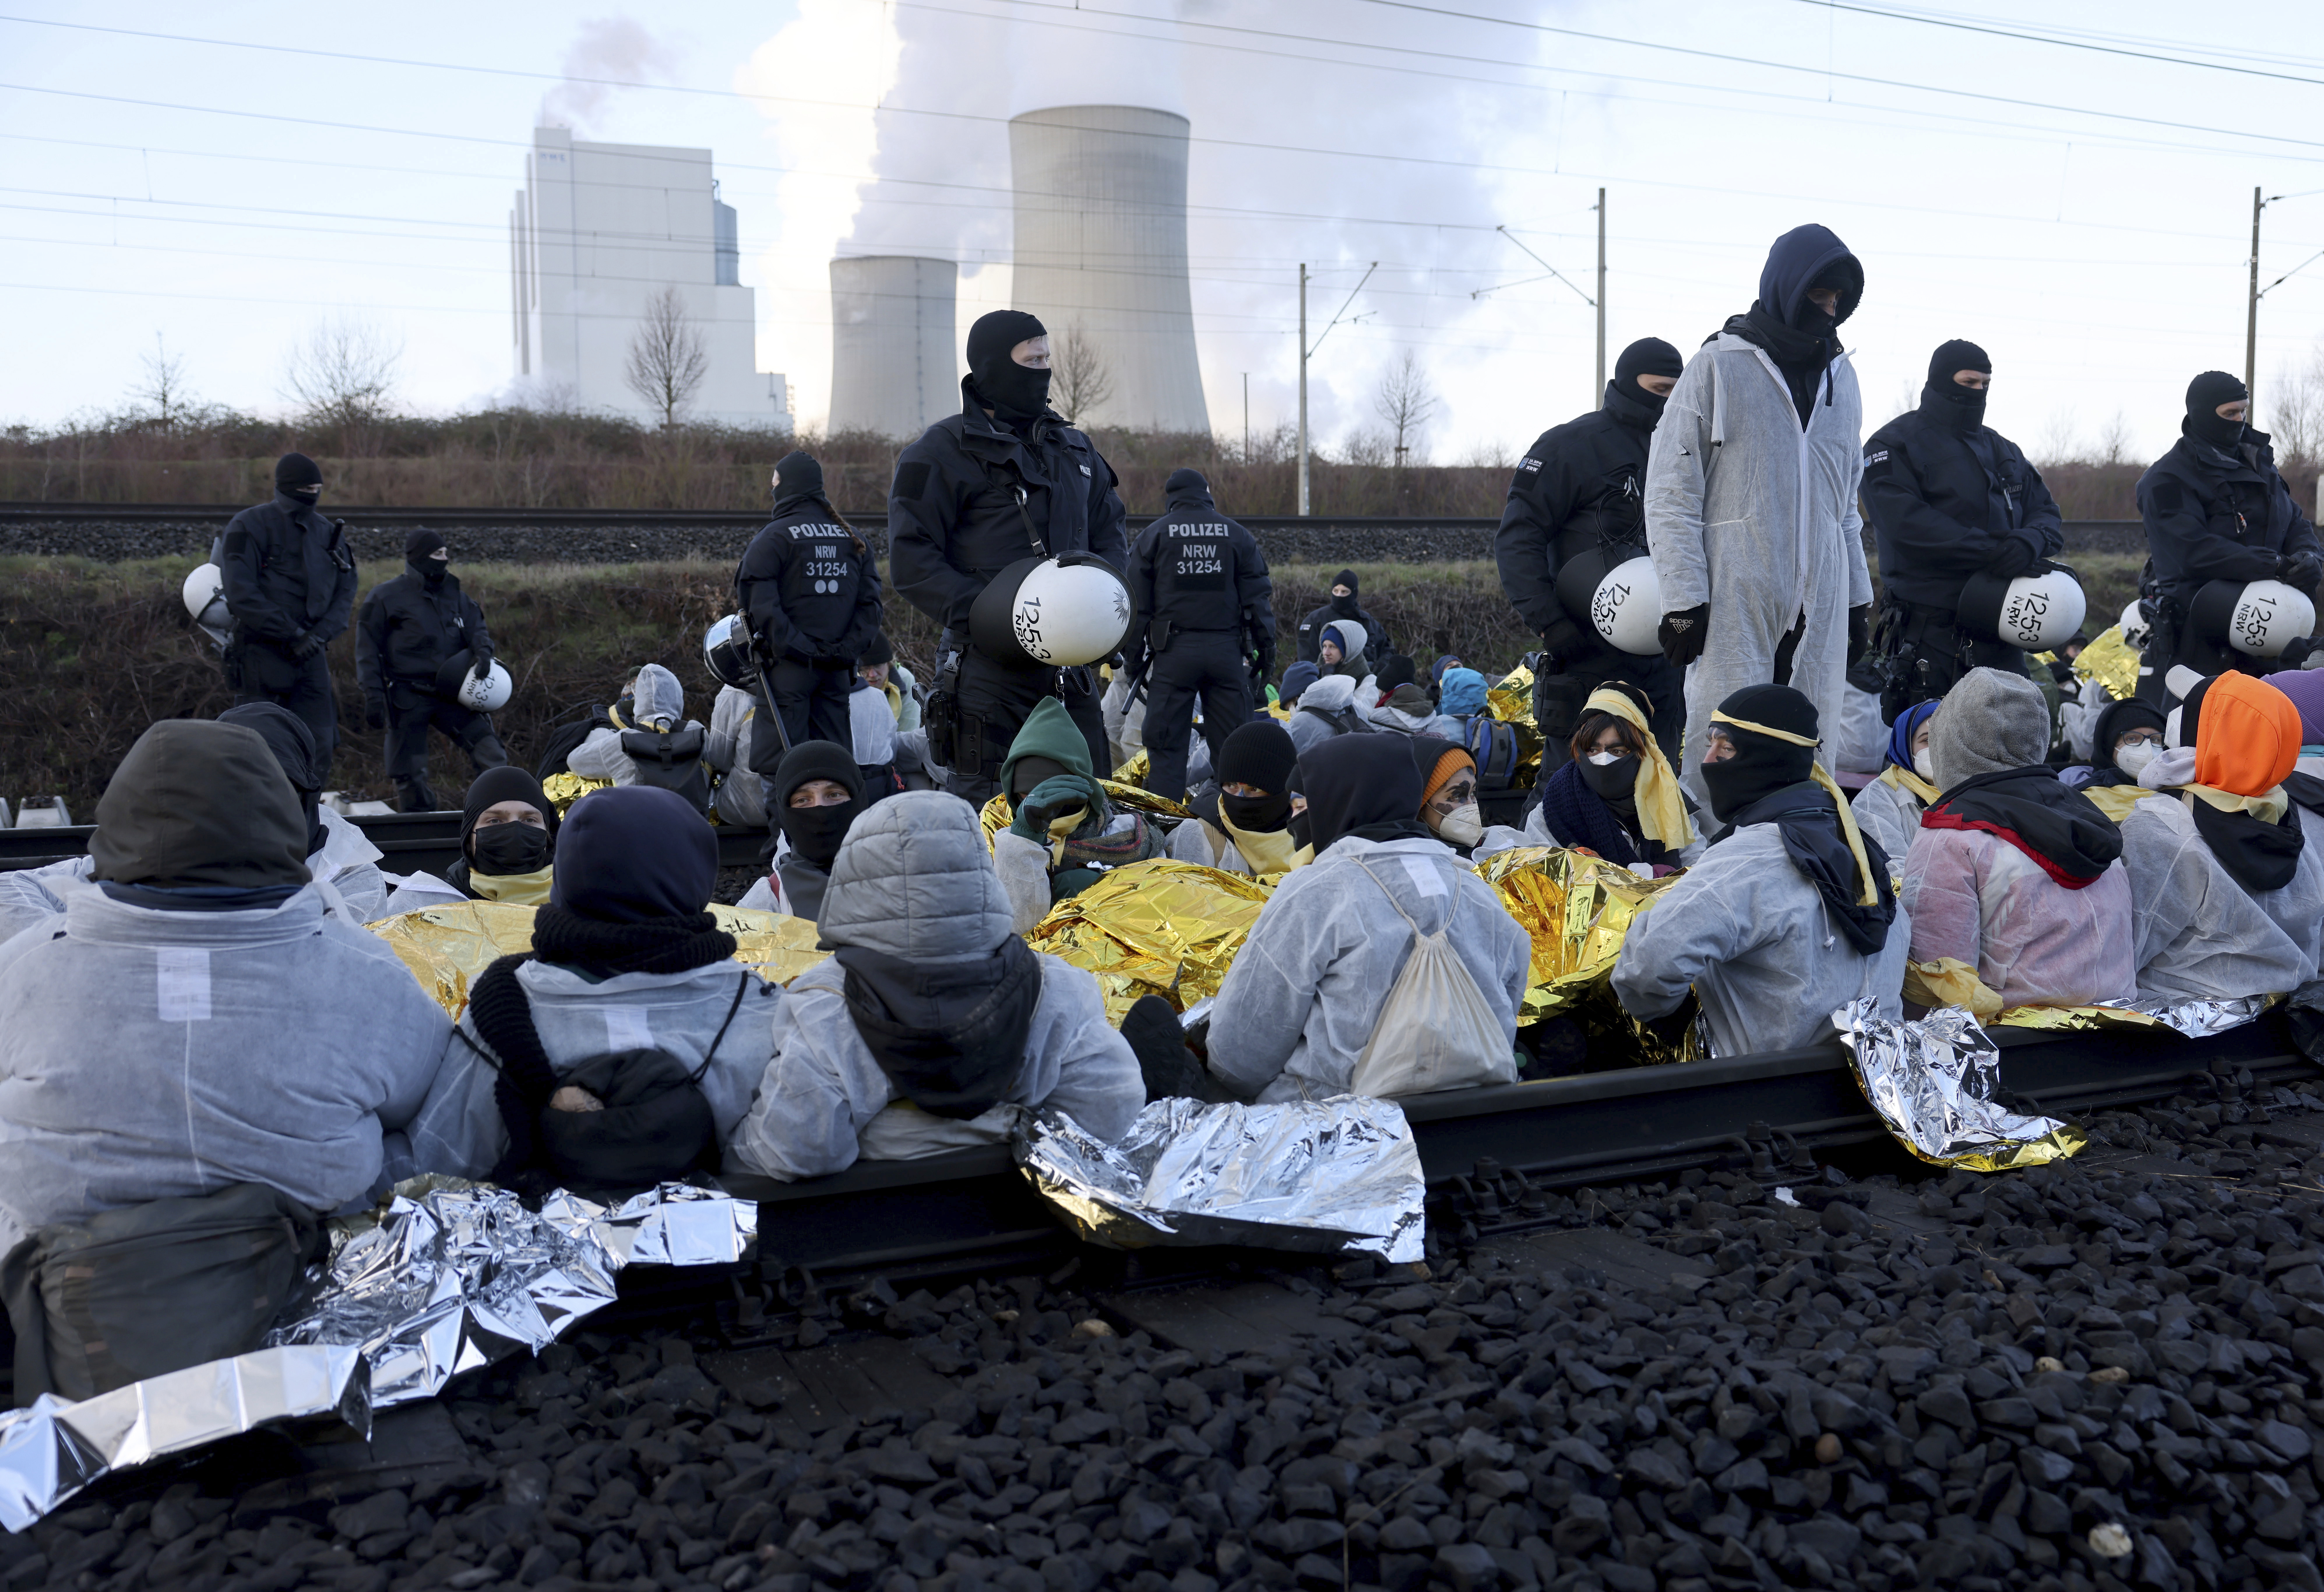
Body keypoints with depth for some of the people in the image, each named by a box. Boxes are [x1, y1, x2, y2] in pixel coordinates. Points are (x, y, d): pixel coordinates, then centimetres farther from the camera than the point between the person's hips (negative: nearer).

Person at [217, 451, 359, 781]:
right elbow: (241, 595, -13)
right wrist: (292, 634, -17)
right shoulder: (249, 527, -5)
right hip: (262, 654, -5)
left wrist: (319, 635, -8)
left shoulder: (329, 533, 12)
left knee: (320, 748, 3)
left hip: (311, 655, 5)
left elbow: (345, 594, 10)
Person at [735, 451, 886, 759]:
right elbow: (871, 602, 6)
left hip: (789, 665, -5)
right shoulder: (852, 537, 12)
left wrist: (788, 645, -9)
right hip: (838, 669, 6)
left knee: (776, 764, -5)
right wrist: (848, 650, 3)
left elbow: (759, 603, -14)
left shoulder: (774, 536, -6)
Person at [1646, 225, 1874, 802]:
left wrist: (1858, 597, 18)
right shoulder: (1718, 367, -1)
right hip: (1736, 602, -5)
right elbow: (1670, 494, -5)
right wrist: (1684, 598, -11)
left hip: (1821, 604, 5)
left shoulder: (1842, 376, 17)